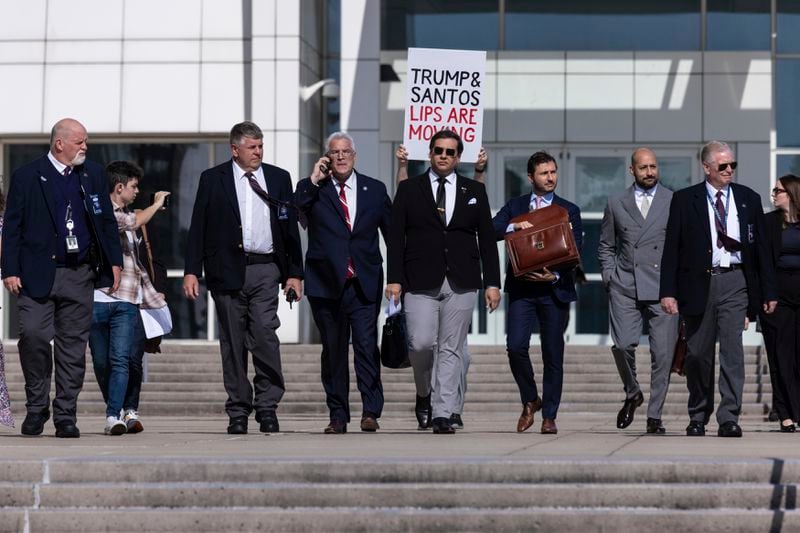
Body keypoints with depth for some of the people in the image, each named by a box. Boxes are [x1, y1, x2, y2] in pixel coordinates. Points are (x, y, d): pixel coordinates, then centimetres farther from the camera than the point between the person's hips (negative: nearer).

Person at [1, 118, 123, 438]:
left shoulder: (93, 175, 11)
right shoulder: (27, 177, 0)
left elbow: (107, 221, 16)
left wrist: (114, 261, 9)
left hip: (79, 275, 3)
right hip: (38, 274, -3)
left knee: (73, 345, 3)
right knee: (33, 335, -12)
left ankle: (65, 416, 10)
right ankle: (36, 408, 6)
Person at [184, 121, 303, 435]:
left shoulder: (279, 178, 11)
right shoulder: (213, 179, 6)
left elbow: (290, 229, 12)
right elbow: (198, 228, 4)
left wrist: (294, 274, 6)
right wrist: (192, 271, -4)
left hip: (265, 270, 0)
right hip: (228, 270, 0)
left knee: (265, 336, -11)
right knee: (233, 343, 3)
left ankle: (267, 407, -3)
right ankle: (238, 412, 9)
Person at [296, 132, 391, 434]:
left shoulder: (375, 190, 11)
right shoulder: (314, 190, 6)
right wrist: (314, 180, -13)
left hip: (365, 284, 0)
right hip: (327, 284, 0)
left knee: (367, 346, -10)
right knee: (333, 351, 5)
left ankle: (371, 412, -7)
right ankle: (338, 416, 11)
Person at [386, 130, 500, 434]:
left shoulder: (475, 191, 12)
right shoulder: (409, 189, 8)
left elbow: (487, 240, 10)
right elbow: (396, 238, 4)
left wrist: (492, 283, 4)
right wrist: (394, 279, -5)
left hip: (461, 284, 1)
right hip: (421, 283, -1)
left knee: (450, 350, -1)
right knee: (421, 343, -11)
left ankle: (442, 414, 2)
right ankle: (424, 391, 18)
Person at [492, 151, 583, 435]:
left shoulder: (569, 210, 9)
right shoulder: (514, 206, 12)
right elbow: (491, 230, -1)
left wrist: (555, 275, -14)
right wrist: (514, 226, -20)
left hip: (554, 289, 0)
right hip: (521, 287, 0)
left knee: (553, 355, 1)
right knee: (516, 347, -13)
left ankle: (549, 416, 9)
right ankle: (530, 400, 10)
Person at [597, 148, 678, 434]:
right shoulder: (616, 203, 12)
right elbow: (606, 246, 19)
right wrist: (609, 277, 7)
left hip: (663, 288, -1)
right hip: (625, 287, 1)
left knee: (663, 354, -4)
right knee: (623, 344, -13)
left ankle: (654, 416, 6)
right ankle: (632, 394, 14)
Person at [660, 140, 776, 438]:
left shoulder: (749, 199, 9)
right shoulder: (684, 200, 4)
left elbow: (761, 248, 11)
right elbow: (672, 249, 2)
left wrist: (768, 291, 8)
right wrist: (668, 291, -7)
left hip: (734, 282, 0)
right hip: (698, 283, 0)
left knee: (732, 350, -9)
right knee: (698, 354, 6)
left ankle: (729, 418, -8)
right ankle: (698, 418, 20)